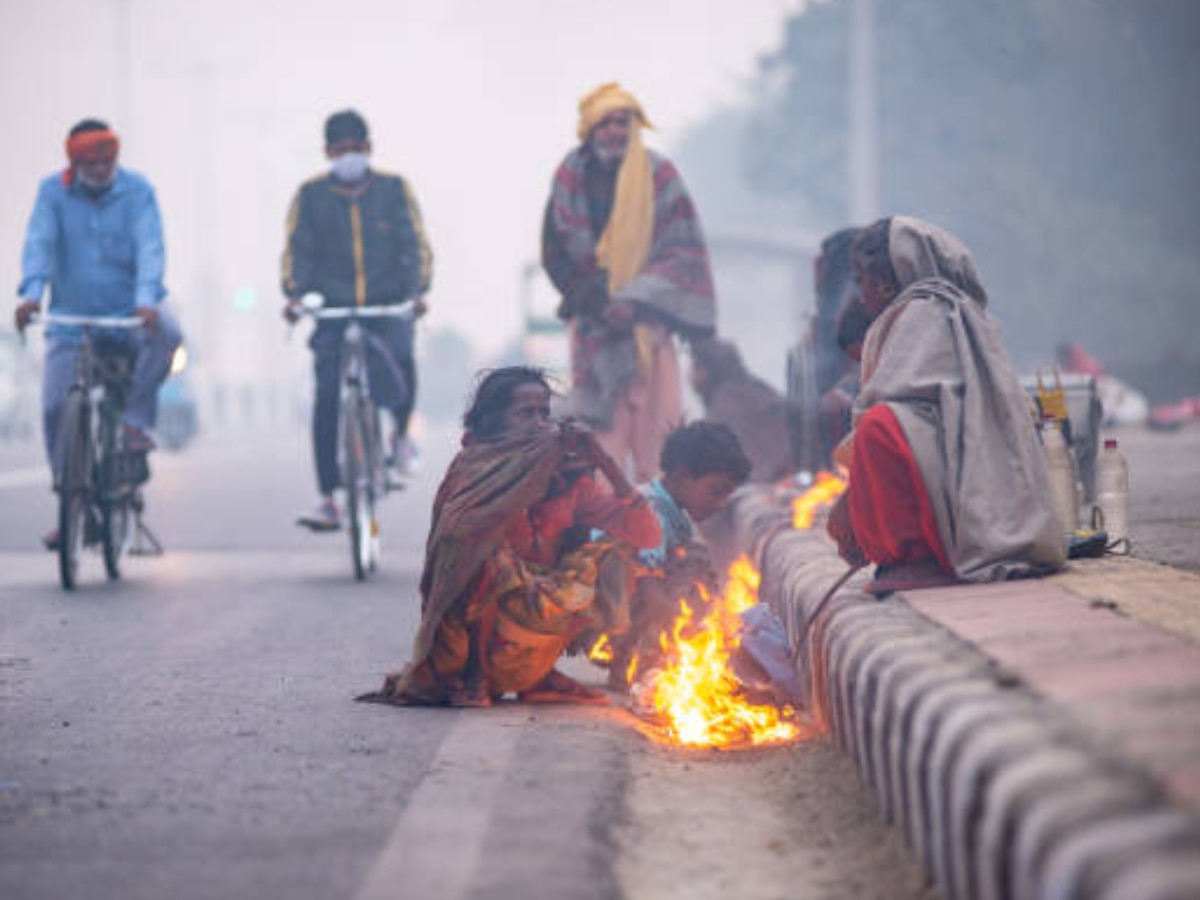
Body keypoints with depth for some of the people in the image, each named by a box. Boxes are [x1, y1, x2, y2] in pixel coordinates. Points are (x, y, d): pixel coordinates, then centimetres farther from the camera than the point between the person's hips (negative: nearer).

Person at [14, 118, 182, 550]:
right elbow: (39, 242, -13)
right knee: (55, 408, -9)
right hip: (72, 318, 1)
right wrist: (31, 292, -31)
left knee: (165, 332, -34)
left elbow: (150, 246, -16)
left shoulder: (136, 190, -4)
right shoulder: (53, 191, -1)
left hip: (129, 312, -1)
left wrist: (146, 299, -33)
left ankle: (136, 419, -12)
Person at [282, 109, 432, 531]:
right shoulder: (311, 195, 4)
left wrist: (418, 290, -17)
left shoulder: (393, 188, 4)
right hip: (334, 308, 1)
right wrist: (293, 294, -17)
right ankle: (327, 502, -4)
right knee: (326, 397, -10)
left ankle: (401, 432, 3)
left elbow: (414, 243, -1)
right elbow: (297, 248, 0)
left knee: (400, 360, -30)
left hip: (387, 306, -1)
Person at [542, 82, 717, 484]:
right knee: (604, 428, -6)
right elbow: (555, 255, 6)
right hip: (594, 326, 1)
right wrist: (598, 304, -7)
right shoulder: (571, 178, 1)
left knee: (654, 421, -6)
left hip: (646, 322, 0)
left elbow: (684, 251, -4)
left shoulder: (658, 175, -2)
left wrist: (636, 302, -15)